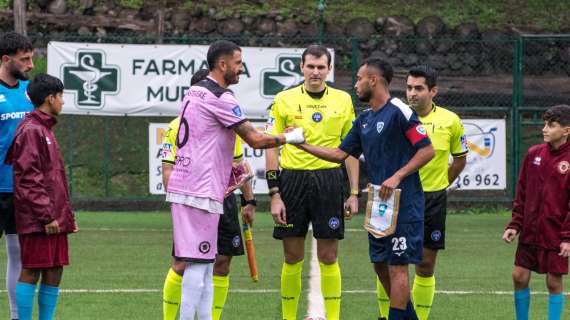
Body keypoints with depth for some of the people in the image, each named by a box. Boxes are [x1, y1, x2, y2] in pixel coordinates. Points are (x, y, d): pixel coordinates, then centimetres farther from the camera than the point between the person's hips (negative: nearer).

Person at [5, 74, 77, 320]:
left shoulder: (45, 129, 19)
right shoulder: (31, 131, -10)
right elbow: (28, 179, -16)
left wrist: (66, 215, 19)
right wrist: (46, 216, -19)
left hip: (54, 219, 9)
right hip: (36, 220, -9)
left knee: (54, 273, 8)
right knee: (31, 272, -6)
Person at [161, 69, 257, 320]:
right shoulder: (178, 126, -5)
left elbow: (238, 166, 18)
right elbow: (168, 170, -7)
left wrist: (249, 201, 15)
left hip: (223, 199, 5)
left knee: (222, 265, 3)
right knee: (182, 266, -6)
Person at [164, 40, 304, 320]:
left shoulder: (194, 92, 17)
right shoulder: (220, 97, -13)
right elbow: (255, 139, -12)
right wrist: (289, 138, 3)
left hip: (185, 185, 10)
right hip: (200, 191, -10)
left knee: (204, 263, 10)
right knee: (198, 263, -9)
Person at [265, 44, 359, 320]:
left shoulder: (343, 100, 7)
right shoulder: (284, 100, 2)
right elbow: (271, 149, 2)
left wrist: (354, 193, 5)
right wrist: (274, 194, -5)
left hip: (329, 180, 1)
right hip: (292, 179, -1)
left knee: (328, 258, 1)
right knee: (292, 258, 3)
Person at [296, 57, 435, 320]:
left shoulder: (399, 112, -11)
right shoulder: (364, 120, 14)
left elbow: (427, 150, -14)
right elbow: (341, 154, 18)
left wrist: (397, 177, -20)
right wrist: (303, 144, 13)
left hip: (403, 204, -9)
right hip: (378, 205, 9)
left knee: (397, 267, -7)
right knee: (381, 265, 12)